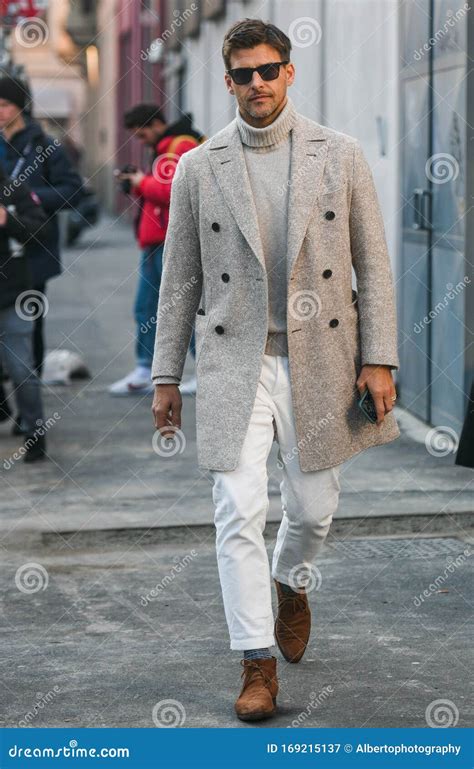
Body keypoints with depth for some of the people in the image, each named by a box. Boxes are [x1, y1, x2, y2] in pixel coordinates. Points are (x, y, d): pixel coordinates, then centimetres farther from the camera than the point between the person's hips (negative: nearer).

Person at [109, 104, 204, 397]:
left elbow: (174, 191, -24)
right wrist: (136, 183, 7)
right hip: (158, 243, 10)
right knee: (145, 308, 11)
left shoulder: (181, 147, -12)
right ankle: (145, 372, 16)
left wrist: (143, 183, -11)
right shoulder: (167, 149, 21)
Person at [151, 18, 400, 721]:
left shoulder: (340, 155, 2)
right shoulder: (199, 167, 3)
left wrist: (379, 359, -4)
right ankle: (258, 663, 1)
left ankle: (292, 584, 44)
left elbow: (373, 265, 3)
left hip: (318, 360, 1)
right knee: (239, 513, -8)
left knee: (313, 506, 11)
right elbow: (179, 278, 7)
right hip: (233, 361, -1)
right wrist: (166, 377, 5)